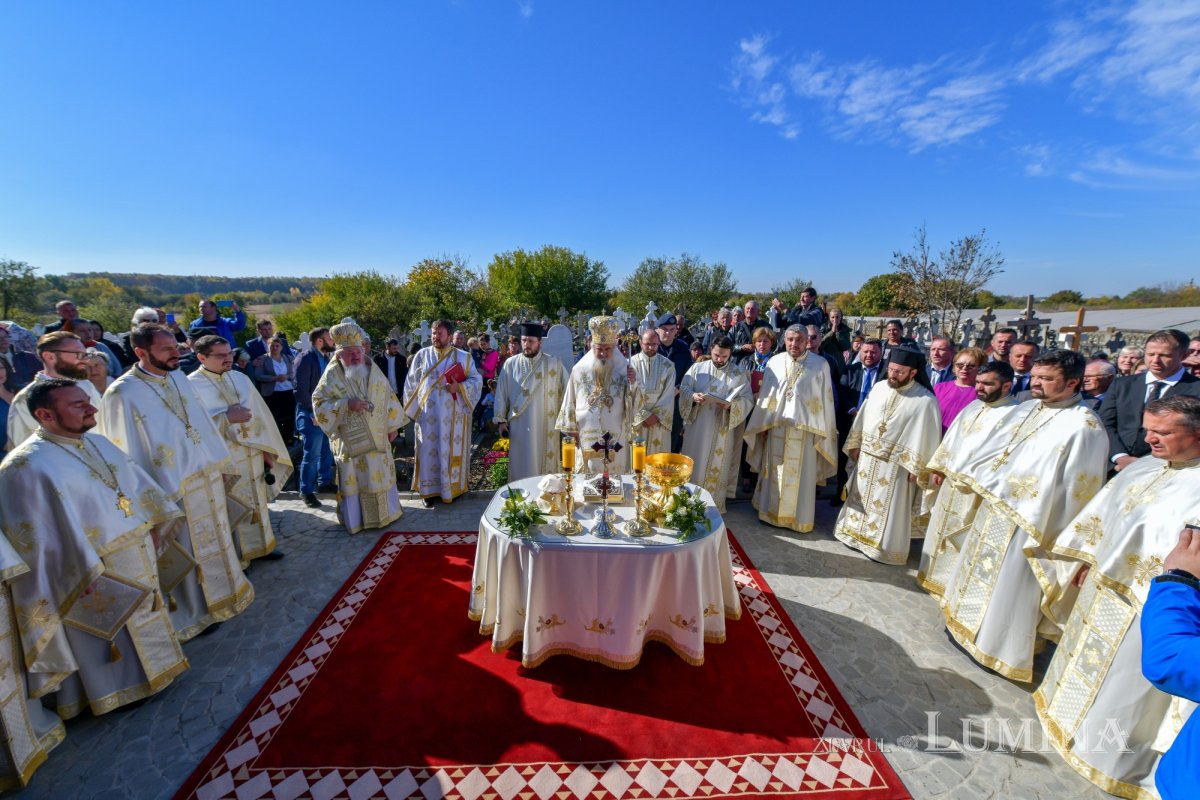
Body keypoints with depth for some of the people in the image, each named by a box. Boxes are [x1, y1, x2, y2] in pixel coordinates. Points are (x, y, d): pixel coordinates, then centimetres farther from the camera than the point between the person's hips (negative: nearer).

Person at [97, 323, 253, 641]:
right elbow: (125, 453, -14)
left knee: (214, 543, 21)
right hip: (171, 490, -6)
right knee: (185, 555, 11)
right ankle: (194, 613, 30)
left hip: (206, 478, 7)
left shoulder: (179, 378, 2)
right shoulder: (123, 394, -18)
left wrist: (219, 465, 11)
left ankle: (218, 596, 41)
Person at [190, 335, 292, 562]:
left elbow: (260, 414, 7)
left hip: (252, 456, 5)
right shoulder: (191, 385, -11)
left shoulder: (240, 378, 5)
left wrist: (267, 449, 4)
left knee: (258, 502, 17)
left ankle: (260, 546, 34)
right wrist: (226, 418, -24)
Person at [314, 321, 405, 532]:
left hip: (377, 437, 4)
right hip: (350, 440, -4)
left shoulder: (373, 371, 5)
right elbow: (319, 405, -11)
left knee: (381, 475, 13)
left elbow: (389, 398, 9)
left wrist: (392, 426, 6)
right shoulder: (332, 376, -6)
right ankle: (357, 518, 18)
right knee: (354, 478, 4)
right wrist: (347, 404, -24)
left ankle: (385, 512, 29)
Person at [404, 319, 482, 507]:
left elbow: (477, 381, -1)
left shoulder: (463, 357, 0)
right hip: (428, 414, 1)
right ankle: (428, 490, 17)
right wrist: (411, 407, 5)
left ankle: (453, 487, 21)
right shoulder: (422, 355, 5)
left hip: (453, 415, -1)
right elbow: (411, 383, 10)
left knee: (451, 451, 6)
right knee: (429, 451, 5)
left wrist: (459, 387, -16)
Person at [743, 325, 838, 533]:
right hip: (777, 426, 2)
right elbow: (765, 395, 7)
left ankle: (799, 517, 20)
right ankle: (773, 512, 26)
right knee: (775, 472, 11)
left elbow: (826, 399, -1)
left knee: (802, 475, 6)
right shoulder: (774, 362, 2)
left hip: (805, 428, -2)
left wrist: (823, 431, -2)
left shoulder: (820, 364, -3)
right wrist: (763, 425, 5)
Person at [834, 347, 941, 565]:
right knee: (861, 496, 16)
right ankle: (857, 534, 33)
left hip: (896, 464, -5)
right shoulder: (879, 388, 0)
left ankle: (882, 546, 22)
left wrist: (915, 467, -11)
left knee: (887, 506, 7)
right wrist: (855, 445, 9)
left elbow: (926, 435, -11)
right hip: (867, 456, 5)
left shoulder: (926, 400, -14)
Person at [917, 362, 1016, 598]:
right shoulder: (973, 406, 9)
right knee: (940, 530, 19)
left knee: (962, 540, 5)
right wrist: (938, 468, 12)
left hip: (975, 490, -8)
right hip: (950, 481, 8)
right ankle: (934, 574, 35)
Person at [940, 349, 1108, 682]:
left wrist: (1042, 532, -16)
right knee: (980, 571, 21)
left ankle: (996, 645, 24)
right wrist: (973, 479, 11)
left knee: (1007, 586, 6)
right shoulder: (1027, 408, 5)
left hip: (1025, 522, -7)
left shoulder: (1083, 426, -17)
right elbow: (996, 448, 14)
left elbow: (1075, 486, -16)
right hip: (992, 507, 8)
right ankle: (969, 622, 39)